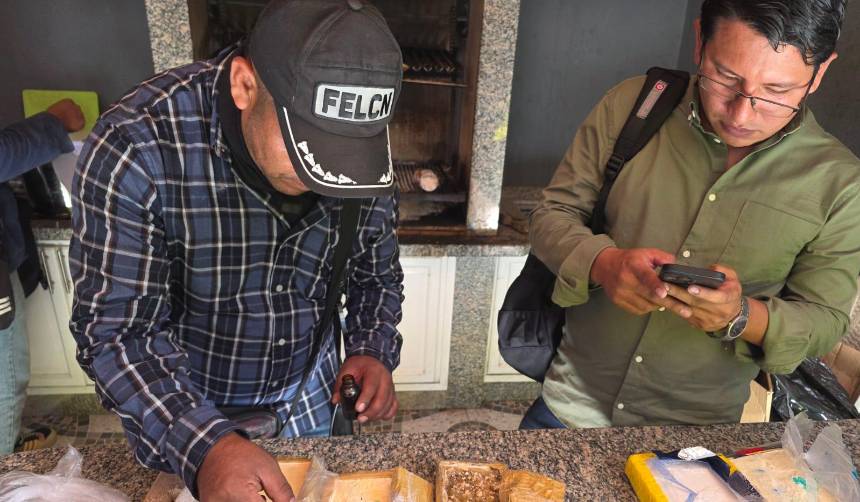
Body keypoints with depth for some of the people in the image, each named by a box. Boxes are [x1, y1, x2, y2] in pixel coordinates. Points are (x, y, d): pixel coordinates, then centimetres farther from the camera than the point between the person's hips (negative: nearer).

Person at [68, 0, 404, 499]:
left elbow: (378, 274, -3)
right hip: (177, 410, -3)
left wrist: (373, 352, -20)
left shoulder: (362, 150, -17)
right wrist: (204, 445, -38)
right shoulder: (135, 147, -28)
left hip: (311, 396, 4)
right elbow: (116, 331, -25)